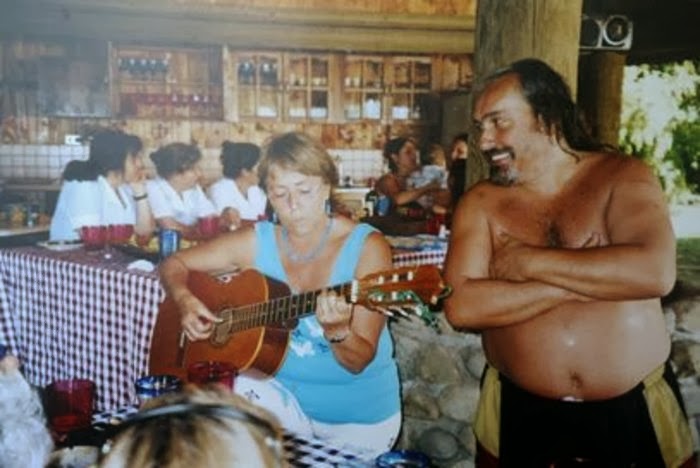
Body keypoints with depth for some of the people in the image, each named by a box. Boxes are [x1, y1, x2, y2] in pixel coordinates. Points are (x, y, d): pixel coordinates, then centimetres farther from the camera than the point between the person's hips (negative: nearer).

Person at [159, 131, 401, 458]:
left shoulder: (366, 247, -16)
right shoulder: (256, 241, -6)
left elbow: (359, 361, -16)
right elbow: (174, 264, 4)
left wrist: (336, 331, -37)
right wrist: (186, 302, -16)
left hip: (360, 416, -3)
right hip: (284, 392, 3)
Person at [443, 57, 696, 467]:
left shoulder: (623, 177, -5)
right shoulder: (481, 202, -2)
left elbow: (655, 273, -22)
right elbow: (460, 307, -15)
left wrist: (530, 261, -16)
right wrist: (584, 281, -17)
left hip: (634, 409, -1)